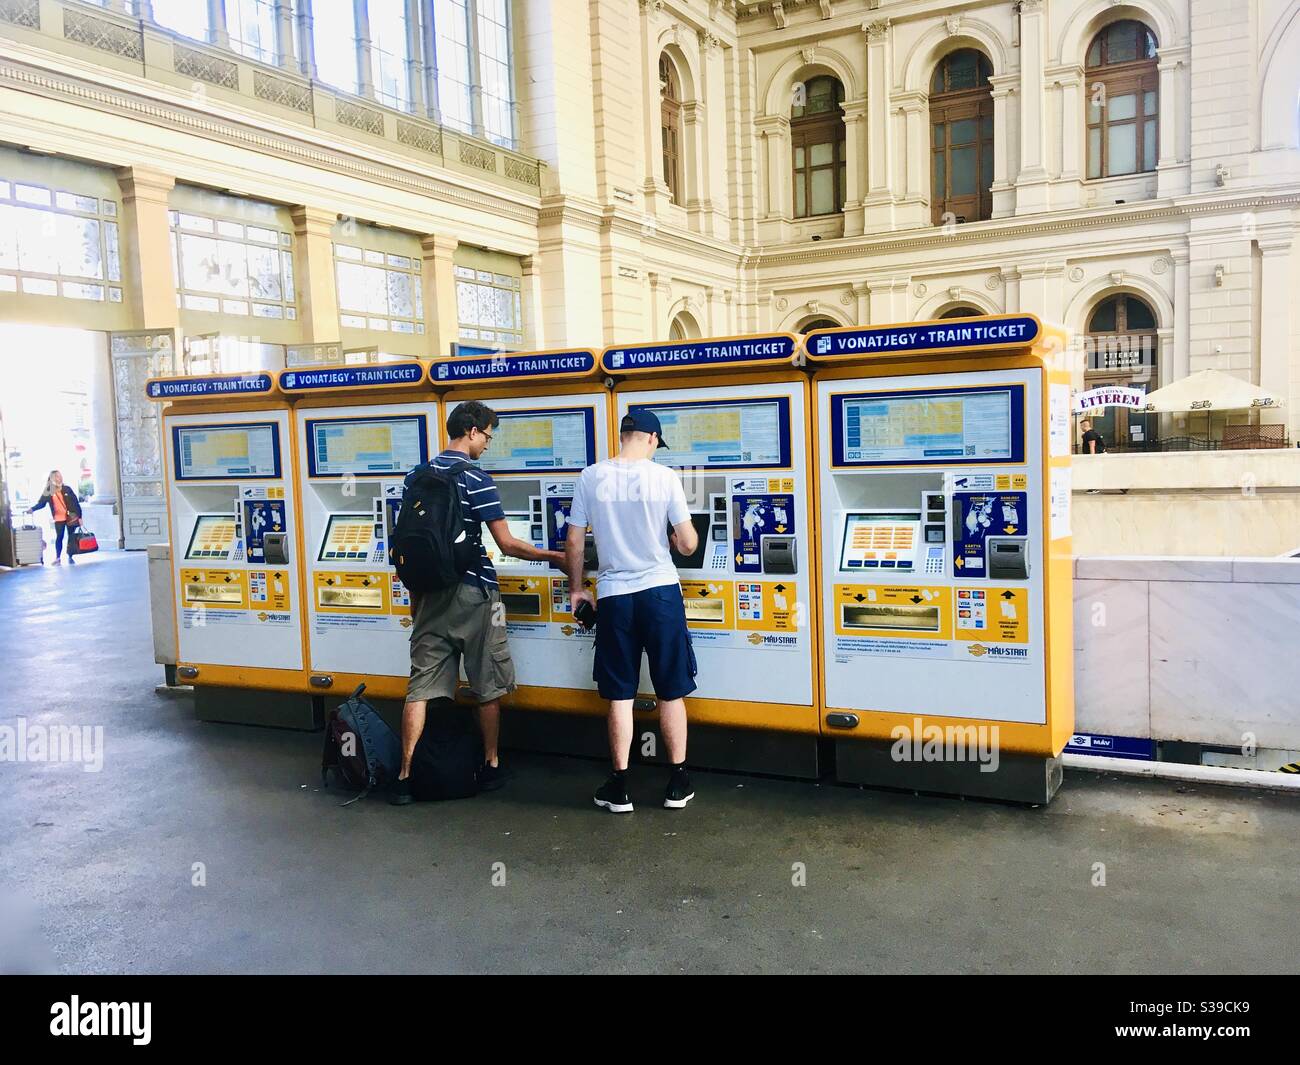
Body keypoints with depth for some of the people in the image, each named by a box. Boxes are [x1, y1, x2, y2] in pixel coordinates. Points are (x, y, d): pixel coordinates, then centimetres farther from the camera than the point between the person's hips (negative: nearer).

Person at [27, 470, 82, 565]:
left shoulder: (67, 489, -1)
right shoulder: (48, 492, 1)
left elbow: (76, 503, 0)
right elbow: (41, 503, 5)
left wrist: (79, 517, -4)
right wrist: (32, 509, -14)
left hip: (71, 517, 0)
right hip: (59, 519, 0)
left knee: (71, 537, 4)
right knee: (59, 537, 0)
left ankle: (70, 557, 14)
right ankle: (57, 558, 9)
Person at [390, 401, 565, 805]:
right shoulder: (475, 479, -11)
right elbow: (507, 544, -13)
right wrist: (553, 556, 0)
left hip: (430, 593, 6)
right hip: (472, 593, -5)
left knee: (421, 684, 4)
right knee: (488, 687, 10)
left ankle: (406, 776, 2)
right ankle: (491, 766, 20)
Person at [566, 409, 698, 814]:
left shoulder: (591, 477, -2)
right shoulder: (664, 477, -7)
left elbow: (574, 542, 2)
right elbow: (688, 545, -4)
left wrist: (576, 588, 15)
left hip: (614, 597, 1)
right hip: (661, 591, -1)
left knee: (619, 694, 10)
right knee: (671, 692, 11)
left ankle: (619, 787, 15)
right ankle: (678, 783, 19)